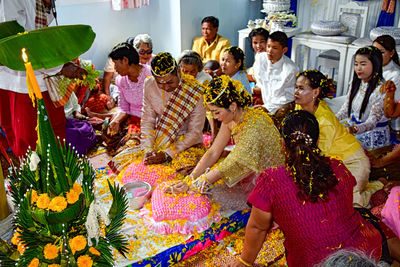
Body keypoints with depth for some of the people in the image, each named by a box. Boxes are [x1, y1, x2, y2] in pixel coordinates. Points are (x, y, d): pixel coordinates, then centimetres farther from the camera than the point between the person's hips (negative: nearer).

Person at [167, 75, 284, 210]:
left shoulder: (255, 124, -29)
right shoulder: (230, 120, -3)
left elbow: (235, 162, -29)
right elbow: (213, 153, -3)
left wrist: (203, 180, -24)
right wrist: (188, 181, -10)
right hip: (249, 173, 7)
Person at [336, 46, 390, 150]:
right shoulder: (356, 83, 3)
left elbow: (372, 121, -26)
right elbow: (345, 108, 7)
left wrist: (355, 129, -45)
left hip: (373, 134, -7)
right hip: (354, 125, 7)